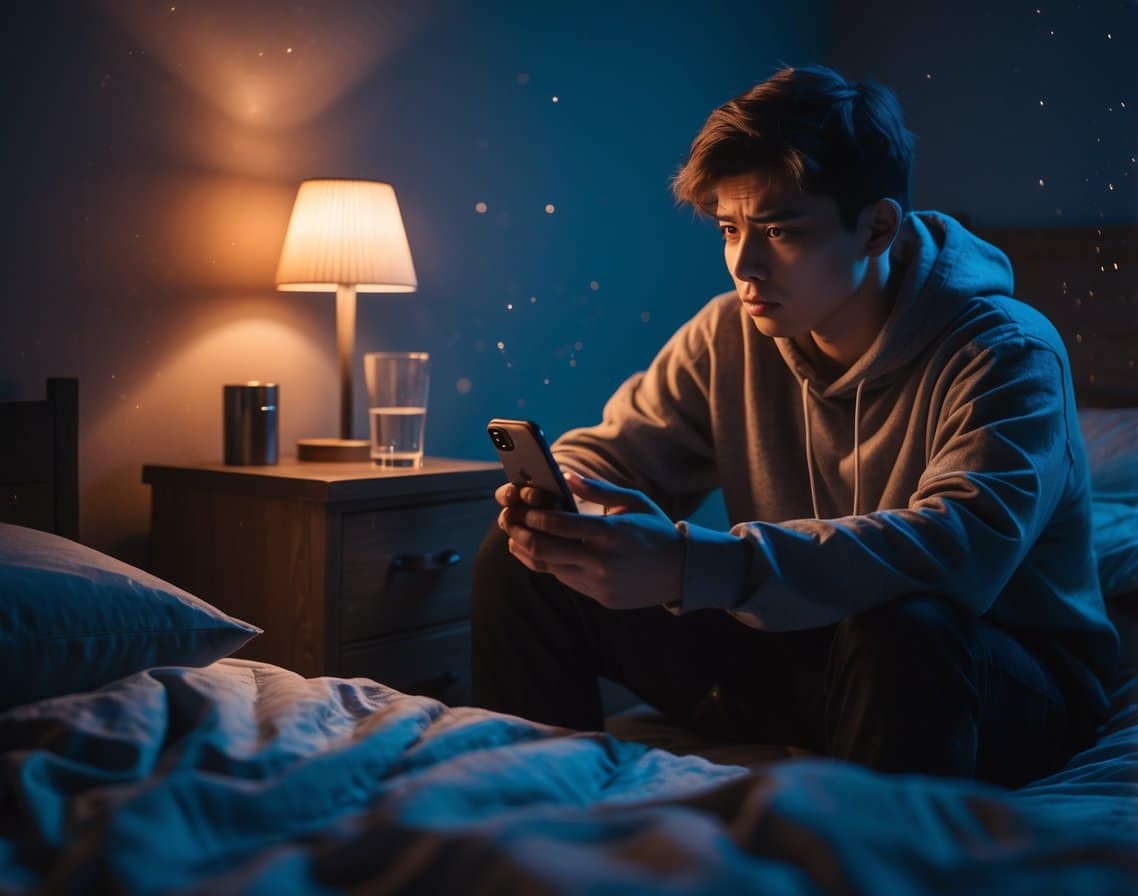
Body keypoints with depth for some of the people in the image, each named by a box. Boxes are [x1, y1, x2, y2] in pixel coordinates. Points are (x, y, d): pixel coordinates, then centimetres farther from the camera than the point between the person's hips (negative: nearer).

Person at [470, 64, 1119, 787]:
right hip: (800, 646, 5)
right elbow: (609, 453, 2)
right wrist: (553, 501, -25)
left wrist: (696, 564, -47)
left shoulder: (1003, 354, -21)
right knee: (525, 562, -6)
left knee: (901, 626, -42)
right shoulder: (731, 335, -3)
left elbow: (965, 547, -38)